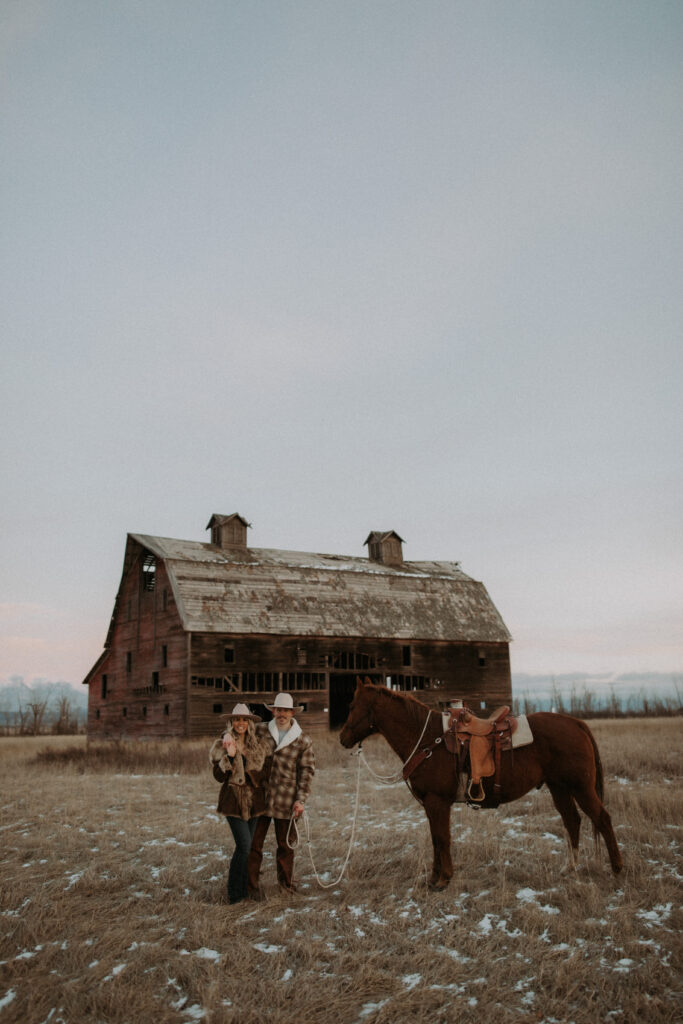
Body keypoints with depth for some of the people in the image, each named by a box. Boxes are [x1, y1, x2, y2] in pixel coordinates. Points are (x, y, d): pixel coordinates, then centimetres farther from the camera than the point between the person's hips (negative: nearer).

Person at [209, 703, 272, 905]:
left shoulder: (260, 744, 4)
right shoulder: (222, 745, -4)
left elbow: (265, 771, 1)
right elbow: (218, 776, -9)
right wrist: (230, 756, -23)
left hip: (255, 801, 3)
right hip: (234, 801, -3)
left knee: (246, 846, 10)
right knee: (244, 846, -12)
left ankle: (245, 888, 24)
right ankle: (235, 893, -2)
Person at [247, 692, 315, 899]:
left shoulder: (303, 741, 3)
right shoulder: (259, 731, 3)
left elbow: (307, 771, 5)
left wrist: (301, 799, -4)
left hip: (286, 802, 0)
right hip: (259, 797, 0)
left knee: (285, 845, 11)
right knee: (254, 843, 2)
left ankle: (286, 884, 28)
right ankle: (253, 887, 14)